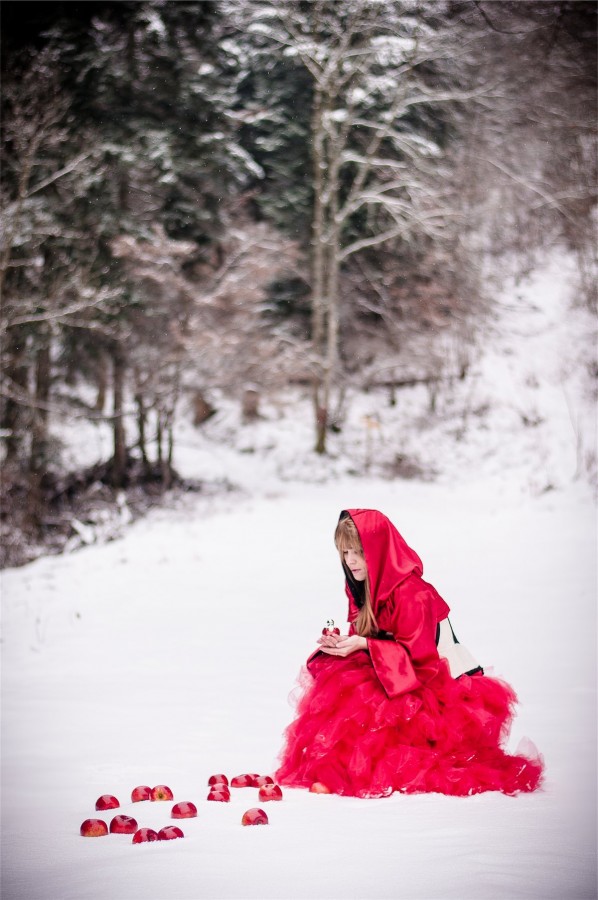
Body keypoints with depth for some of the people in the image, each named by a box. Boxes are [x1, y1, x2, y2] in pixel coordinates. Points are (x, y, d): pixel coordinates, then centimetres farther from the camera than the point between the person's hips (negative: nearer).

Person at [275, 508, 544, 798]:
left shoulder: (410, 594, -23)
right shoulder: (363, 589, 6)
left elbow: (419, 655, -25)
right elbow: (363, 638, 9)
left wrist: (364, 646, -29)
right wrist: (343, 643, -15)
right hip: (389, 675, 9)